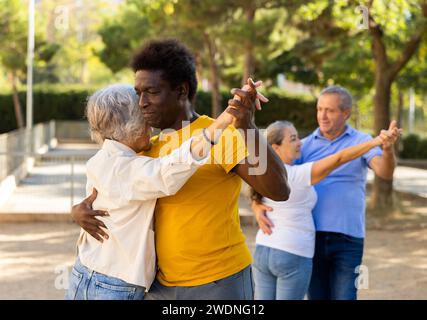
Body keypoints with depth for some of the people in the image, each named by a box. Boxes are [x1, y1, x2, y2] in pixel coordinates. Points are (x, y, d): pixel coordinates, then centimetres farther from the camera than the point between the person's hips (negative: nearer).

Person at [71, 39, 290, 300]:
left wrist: (247, 126, -36)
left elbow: (279, 190, -24)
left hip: (219, 284, -7)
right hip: (164, 286, 7)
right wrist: (80, 210, -4)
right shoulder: (150, 150, 8)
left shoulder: (221, 136, -12)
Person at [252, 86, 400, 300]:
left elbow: (384, 172, -19)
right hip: (311, 236, 2)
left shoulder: (362, 141, -1)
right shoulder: (305, 145, 4)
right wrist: (257, 205, -22)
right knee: (317, 296, 8)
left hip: (348, 238, -2)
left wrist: (388, 147, -42)